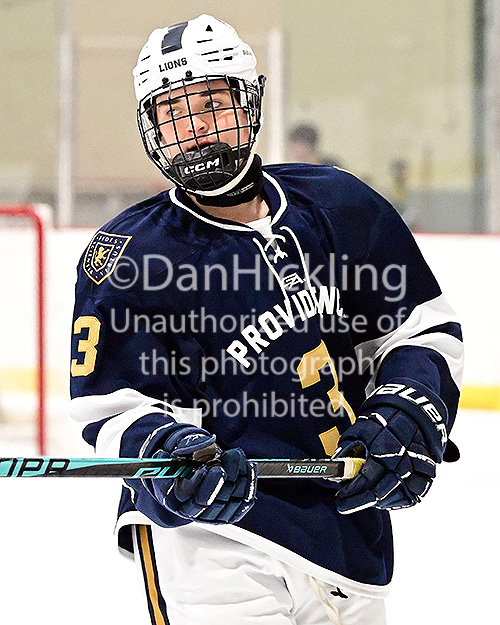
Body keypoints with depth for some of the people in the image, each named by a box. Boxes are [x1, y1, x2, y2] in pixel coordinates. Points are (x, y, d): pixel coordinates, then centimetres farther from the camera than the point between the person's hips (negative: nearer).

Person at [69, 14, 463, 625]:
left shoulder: (338, 205, 3)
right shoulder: (125, 256, -7)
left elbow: (424, 328, 11)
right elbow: (115, 403, -6)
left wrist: (405, 419, -5)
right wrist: (166, 448, -26)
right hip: (210, 529, -5)